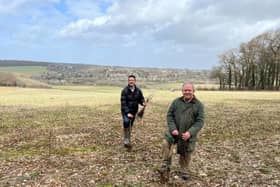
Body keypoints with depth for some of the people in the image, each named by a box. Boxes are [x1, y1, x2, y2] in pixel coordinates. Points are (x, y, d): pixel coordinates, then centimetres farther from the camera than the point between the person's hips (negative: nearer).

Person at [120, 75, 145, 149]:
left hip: (134, 111, 4)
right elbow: (123, 103, -17)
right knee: (126, 122, -27)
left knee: (130, 126, 13)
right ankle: (126, 140, -13)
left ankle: (128, 141, 30)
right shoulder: (125, 90, -14)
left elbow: (141, 98, 8)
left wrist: (143, 103, -16)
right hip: (126, 111, -4)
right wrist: (127, 112, -25)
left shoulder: (138, 90, -2)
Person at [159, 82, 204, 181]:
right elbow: (169, 115, 2)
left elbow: (200, 121, -8)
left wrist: (190, 132, -20)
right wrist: (173, 128, -13)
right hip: (175, 131, 1)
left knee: (186, 154, 10)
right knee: (166, 143, -23)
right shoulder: (176, 102, 0)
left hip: (188, 134, 0)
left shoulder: (198, 105, -4)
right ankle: (166, 166, -7)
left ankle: (183, 171, 35)